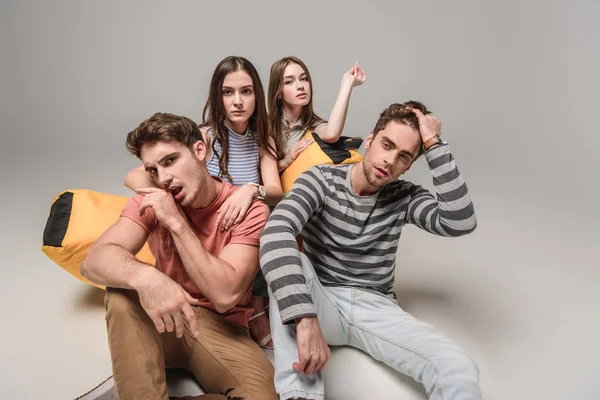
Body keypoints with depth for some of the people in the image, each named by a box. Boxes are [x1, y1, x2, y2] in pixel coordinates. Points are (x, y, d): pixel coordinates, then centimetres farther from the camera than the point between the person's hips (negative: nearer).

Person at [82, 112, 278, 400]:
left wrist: (176, 222, -25)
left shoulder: (249, 211, -14)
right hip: (163, 320, 2)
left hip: (219, 328, -1)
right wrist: (144, 277, -43)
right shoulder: (152, 201, -5)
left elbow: (224, 296, -24)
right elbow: (94, 261, -20)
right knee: (123, 291, -29)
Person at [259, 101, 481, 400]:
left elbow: (461, 222, -20)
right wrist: (306, 319, -43)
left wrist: (434, 145, -17)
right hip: (322, 303, 0)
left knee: (459, 373, -26)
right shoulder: (321, 180, -8)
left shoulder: (405, 197, 1)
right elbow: (276, 233, -29)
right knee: (288, 261, -35)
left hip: (376, 309, 1)